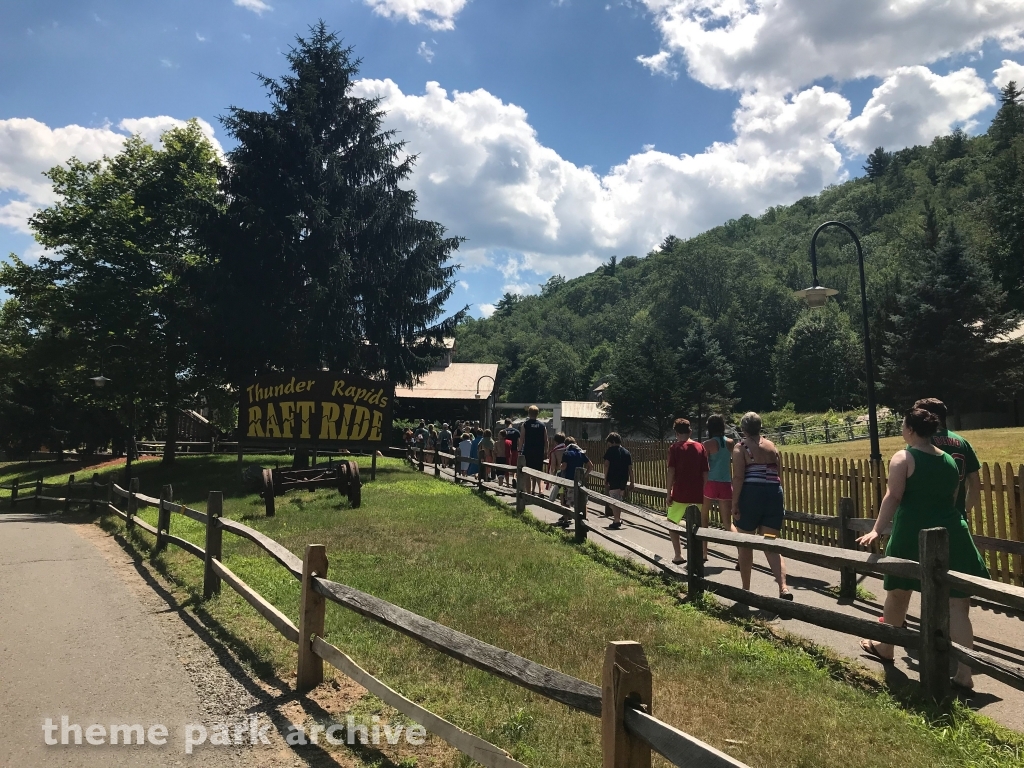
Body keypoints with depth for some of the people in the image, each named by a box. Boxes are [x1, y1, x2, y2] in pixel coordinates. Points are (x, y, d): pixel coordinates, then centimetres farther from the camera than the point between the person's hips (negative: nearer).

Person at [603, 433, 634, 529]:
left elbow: (606, 465, -11)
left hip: (613, 479, -5)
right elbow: (630, 468, 7)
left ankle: (616, 521, -6)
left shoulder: (610, 451, -4)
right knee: (620, 500, 20)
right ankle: (618, 518, 31)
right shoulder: (626, 452, 9)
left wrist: (605, 480, -8)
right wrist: (631, 482, 10)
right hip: (623, 480, 5)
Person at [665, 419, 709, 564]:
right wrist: (705, 492, 14)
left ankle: (678, 555, 1)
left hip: (680, 494, -3)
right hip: (698, 494, 3)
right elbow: (705, 473, 4)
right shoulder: (700, 447, 4)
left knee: (672, 524, 11)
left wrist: (668, 493, -5)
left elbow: (671, 472, -10)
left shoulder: (675, 448, -5)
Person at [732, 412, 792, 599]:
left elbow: (738, 477, -13)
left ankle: (746, 589, 19)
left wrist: (735, 504, -12)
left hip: (750, 495, -4)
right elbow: (777, 475, 12)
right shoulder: (772, 446, 11)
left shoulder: (741, 447, -4)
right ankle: (783, 587, -11)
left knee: (745, 545, 10)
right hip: (774, 495, 4)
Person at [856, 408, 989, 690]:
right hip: (950, 533, 4)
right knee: (956, 603, 3)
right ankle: (964, 674, 2)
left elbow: (893, 497, -16)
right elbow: (953, 499, 19)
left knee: (898, 593, 15)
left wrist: (876, 530, -18)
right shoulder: (950, 461, 11)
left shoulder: (903, 458, -6)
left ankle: (885, 647, 33)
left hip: (913, 534, -4)